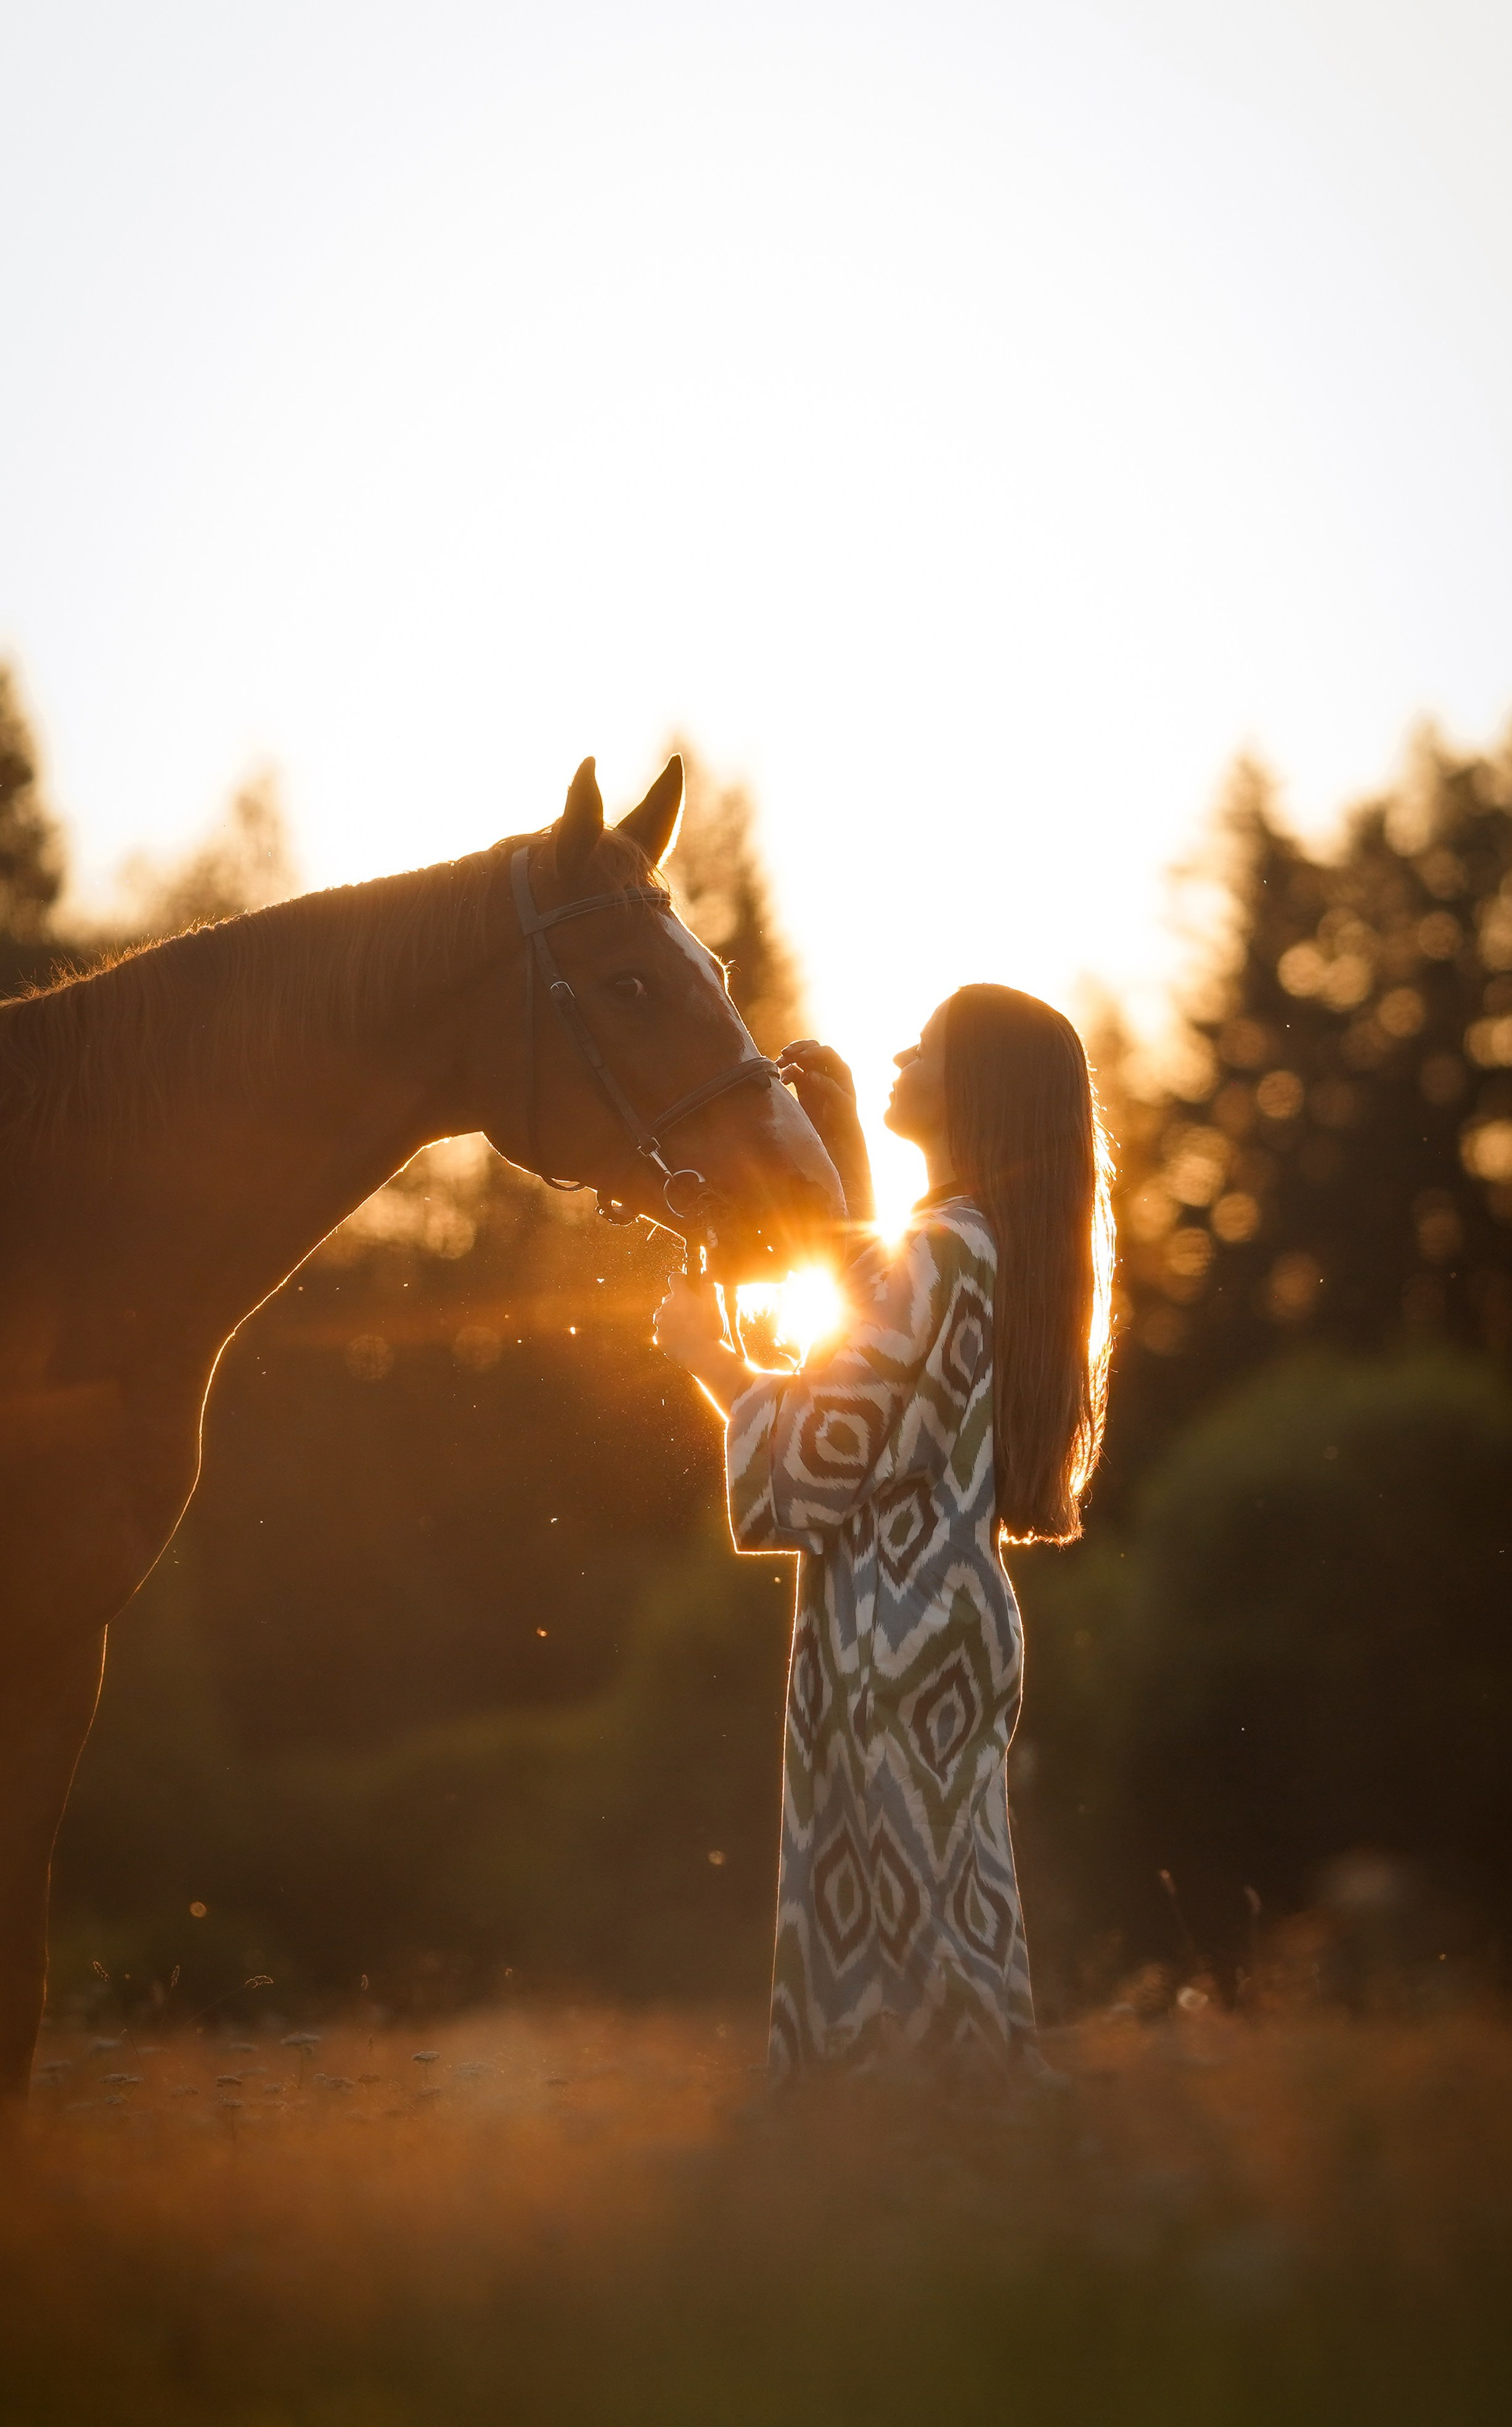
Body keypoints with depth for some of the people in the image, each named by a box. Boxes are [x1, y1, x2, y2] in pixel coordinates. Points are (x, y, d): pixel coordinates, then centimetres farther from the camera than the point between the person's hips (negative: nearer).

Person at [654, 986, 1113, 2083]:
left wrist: (713, 1355, -5)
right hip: (949, 1618, 10)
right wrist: (845, 1144, 26)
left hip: (898, 1644, -10)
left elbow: (818, 1461, -20)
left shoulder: (941, 1259, -18)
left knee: (892, 1945, -5)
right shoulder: (996, 1252, 10)